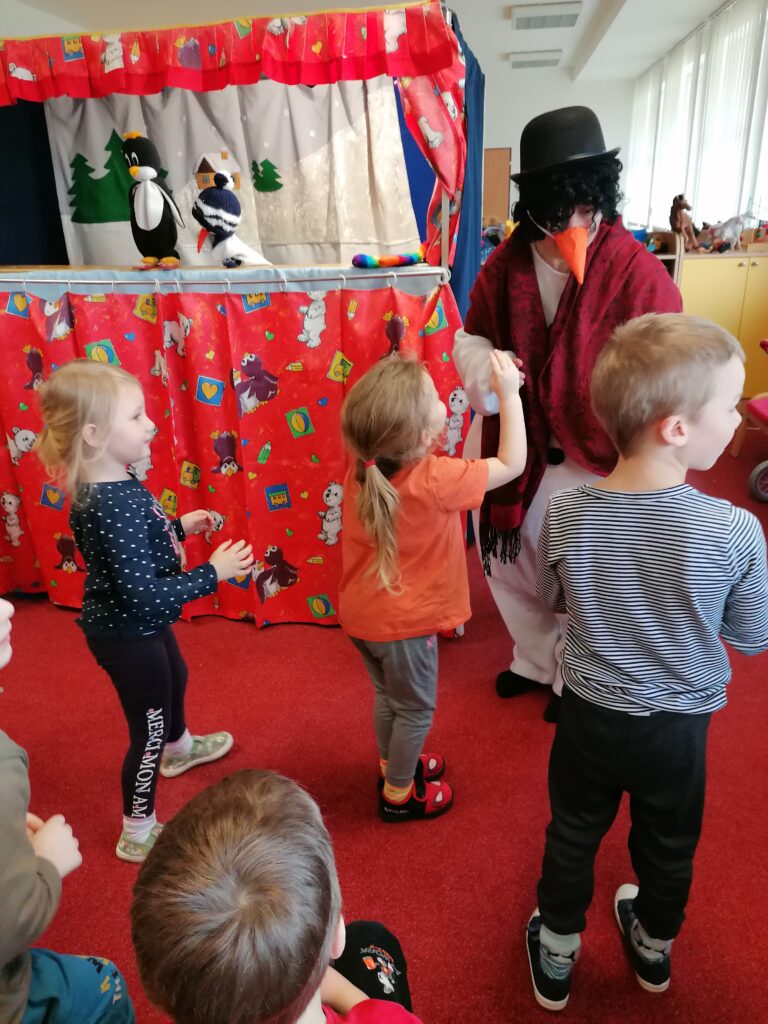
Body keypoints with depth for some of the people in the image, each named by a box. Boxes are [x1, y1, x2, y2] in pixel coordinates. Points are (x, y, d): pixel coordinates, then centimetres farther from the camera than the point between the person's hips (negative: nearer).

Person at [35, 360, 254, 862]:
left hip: (138, 626, 10)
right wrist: (213, 573, -27)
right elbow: (144, 594, -35)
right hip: (128, 637, -10)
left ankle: (180, 748, 65)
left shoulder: (108, 486, -6)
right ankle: (138, 834, 35)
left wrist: (178, 526, 4)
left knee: (175, 679, 34)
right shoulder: (114, 506, -36)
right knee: (148, 732, 11)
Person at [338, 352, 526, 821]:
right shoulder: (435, 481, -28)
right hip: (403, 624, -6)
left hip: (362, 613, 7)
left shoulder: (362, 470, -11)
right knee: (415, 709, 18)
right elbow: (512, 464, -16)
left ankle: (393, 764, 51)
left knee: (388, 695, 28)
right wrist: (510, 394, -11)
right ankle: (398, 793, 38)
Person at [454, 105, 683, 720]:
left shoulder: (640, 274, -18)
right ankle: (536, 660, 51)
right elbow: (470, 336, 4)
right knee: (507, 564, 21)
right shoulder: (507, 264, -7)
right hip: (509, 448, 5)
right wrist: (483, 368, -16)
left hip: (591, 462, -4)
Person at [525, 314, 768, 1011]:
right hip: (679, 725, 0)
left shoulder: (562, 516, -21)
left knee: (573, 837, 24)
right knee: (668, 845, 28)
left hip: (590, 716, 1)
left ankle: (556, 959, 46)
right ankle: (653, 949, 56)